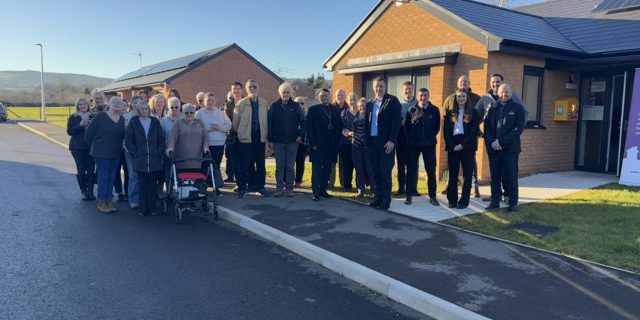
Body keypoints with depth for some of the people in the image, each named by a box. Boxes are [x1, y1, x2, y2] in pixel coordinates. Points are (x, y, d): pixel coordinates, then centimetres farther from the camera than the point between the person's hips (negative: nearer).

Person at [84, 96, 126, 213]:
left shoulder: (122, 119, 5)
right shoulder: (100, 116, -9)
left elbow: (124, 135, 9)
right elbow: (88, 133, -4)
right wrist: (94, 146, 5)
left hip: (115, 154, 5)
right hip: (101, 153, -5)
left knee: (111, 177, 10)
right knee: (103, 177, 0)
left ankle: (109, 200, 19)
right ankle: (101, 202, 9)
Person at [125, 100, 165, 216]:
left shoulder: (155, 122, 9)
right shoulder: (133, 122, 5)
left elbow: (161, 139, 9)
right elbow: (128, 140, 2)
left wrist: (159, 153, 0)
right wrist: (135, 153, -6)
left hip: (154, 159, 1)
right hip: (140, 159, -1)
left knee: (153, 184, 4)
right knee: (143, 185, 2)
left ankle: (152, 208, 12)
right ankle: (143, 209, 9)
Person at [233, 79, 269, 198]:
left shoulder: (264, 103, 6)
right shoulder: (241, 104, -2)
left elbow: (267, 120, 8)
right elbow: (236, 121, 1)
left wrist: (266, 134, 6)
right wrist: (239, 132, 5)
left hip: (260, 138, 3)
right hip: (245, 138, -2)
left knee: (261, 164, 8)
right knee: (244, 164, 2)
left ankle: (260, 187, 19)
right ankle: (242, 188, 10)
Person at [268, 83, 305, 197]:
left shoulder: (295, 106, 4)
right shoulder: (274, 106, 4)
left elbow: (302, 121, 5)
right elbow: (269, 123, 2)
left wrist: (301, 135, -5)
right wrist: (270, 138, -5)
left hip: (292, 141, 0)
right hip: (278, 141, 0)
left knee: (290, 166, 4)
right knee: (279, 166, 5)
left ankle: (289, 188, 11)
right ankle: (279, 188, 11)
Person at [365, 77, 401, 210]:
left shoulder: (392, 101, -4)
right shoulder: (370, 103, 13)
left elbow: (396, 122, -10)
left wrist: (392, 140, -16)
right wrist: (366, 139, 7)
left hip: (386, 143, -5)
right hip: (372, 142, 5)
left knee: (385, 173, -2)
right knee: (375, 172, 10)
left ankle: (386, 200, 6)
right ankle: (378, 197, 20)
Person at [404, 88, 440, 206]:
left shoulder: (435, 110, 1)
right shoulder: (411, 110, 1)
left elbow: (437, 126, 8)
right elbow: (406, 126, 6)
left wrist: (431, 136, 3)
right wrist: (411, 137, 3)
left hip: (429, 144, 0)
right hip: (413, 144, 0)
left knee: (431, 171, 3)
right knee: (411, 170, 1)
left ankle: (432, 196, 13)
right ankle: (409, 195, 10)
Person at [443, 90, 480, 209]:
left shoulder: (473, 112, 4)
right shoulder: (450, 113, 11)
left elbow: (474, 131, -4)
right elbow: (446, 131, 4)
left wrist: (462, 145, -13)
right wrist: (452, 145, -9)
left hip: (467, 147, -2)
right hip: (452, 147, 2)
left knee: (467, 174, 0)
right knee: (452, 174, 3)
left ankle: (464, 201, 5)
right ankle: (452, 200, 9)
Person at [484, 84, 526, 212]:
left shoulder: (518, 108, 3)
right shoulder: (492, 108, 12)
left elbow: (518, 129, -7)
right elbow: (486, 127, 7)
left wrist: (501, 142, -14)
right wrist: (492, 142, -10)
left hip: (510, 148, -3)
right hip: (493, 148, 3)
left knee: (511, 177, 1)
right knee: (495, 176, 7)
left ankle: (512, 203, 9)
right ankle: (495, 201, 15)